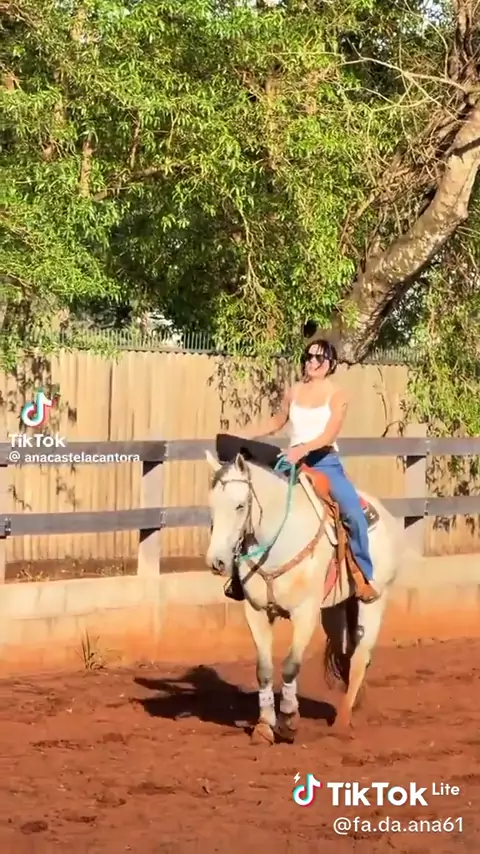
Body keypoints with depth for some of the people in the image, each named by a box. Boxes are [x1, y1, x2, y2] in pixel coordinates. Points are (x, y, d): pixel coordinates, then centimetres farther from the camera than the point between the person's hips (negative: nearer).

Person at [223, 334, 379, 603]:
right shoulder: (294, 391, 9)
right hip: (294, 462, 4)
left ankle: (364, 577, -9)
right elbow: (278, 422, 25)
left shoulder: (337, 394, -3)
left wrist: (303, 449, -34)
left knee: (354, 513, -25)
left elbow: (330, 434, -17)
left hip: (326, 463, -4)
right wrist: (245, 435, 14)